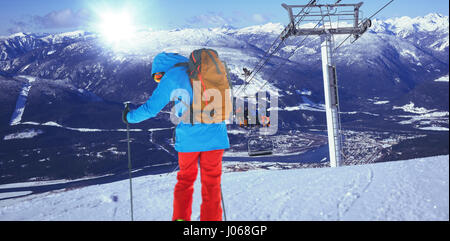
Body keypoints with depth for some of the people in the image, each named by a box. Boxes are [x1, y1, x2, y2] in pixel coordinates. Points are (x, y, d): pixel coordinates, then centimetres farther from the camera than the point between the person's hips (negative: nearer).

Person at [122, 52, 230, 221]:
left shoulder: (170, 77, -1)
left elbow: (150, 108, 2)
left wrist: (130, 117, 19)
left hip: (189, 137, -2)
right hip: (214, 135, 2)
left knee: (185, 179, 18)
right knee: (211, 182, 10)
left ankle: (180, 217, 15)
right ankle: (211, 218, 9)